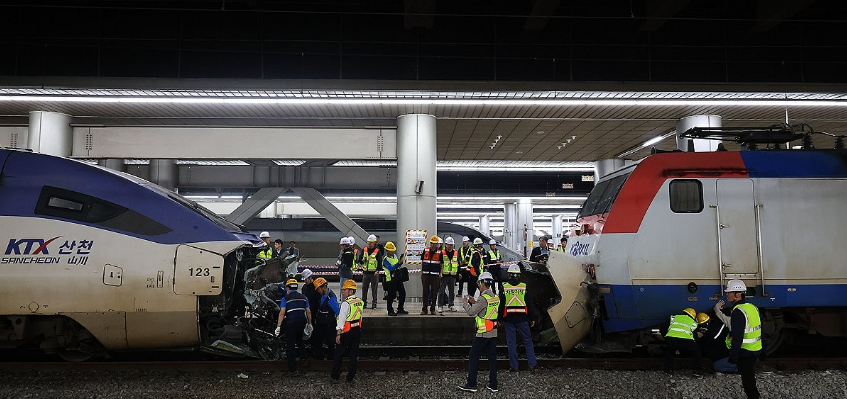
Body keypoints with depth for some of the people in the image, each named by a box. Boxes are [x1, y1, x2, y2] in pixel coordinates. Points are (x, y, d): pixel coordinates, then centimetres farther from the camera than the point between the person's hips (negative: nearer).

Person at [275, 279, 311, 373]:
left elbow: (282, 313, -12)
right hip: (302, 322, 4)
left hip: (291, 323, -4)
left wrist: (278, 326, -12)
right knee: (299, 340, 28)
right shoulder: (303, 297, 8)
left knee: (290, 345, 3)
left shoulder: (285, 298, -5)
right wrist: (309, 323, 18)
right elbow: (308, 312, 8)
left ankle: (292, 368, 4)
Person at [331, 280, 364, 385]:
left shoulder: (346, 303, -17)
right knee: (353, 355, 10)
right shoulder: (360, 302, 5)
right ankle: (350, 379, 13)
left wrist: (338, 334, -15)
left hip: (346, 332, -6)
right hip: (357, 331, 6)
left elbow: (341, 320, -18)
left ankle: (335, 377, 16)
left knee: (338, 355, 8)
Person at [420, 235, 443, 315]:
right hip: (426, 275, 1)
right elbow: (422, 262, 14)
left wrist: (440, 273, -1)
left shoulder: (439, 253, 2)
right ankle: (424, 309, 10)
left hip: (435, 275, -1)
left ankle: (432, 309, 12)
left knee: (434, 292, 3)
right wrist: (421, 272, 10)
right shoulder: (425, 251, 7)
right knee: (425, 292, 4)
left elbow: (441, 264, 6)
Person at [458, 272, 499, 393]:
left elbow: (471, 312, -16)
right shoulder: (496, 297, 9)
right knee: (492, 357, 9)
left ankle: (471, 384, 2)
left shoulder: (483, 298, -17)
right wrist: (474, 302, 19)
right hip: (494, 333, 8)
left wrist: (465, 302, 1)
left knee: (473, 357, 1)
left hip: (483, 333, -8)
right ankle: (493, 385, 12)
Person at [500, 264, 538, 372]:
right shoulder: (524, 287, -2)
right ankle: (532, 364, 7)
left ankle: (514, 365, 7)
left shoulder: (504, 287, -3)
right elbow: (530, 303, 1)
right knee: (528, 340, 9)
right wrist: (532, 318, 8)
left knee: (511, 342, 6)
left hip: (508, 318, 0)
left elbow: (501, 304, 0)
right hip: (522, 318, 0)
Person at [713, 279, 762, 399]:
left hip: (745, 353, -9)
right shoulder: (752, 307, 8)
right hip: (756, 351, 9)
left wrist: (732, 359, -23)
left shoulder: (738, 311, -21)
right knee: (749, 378, 23)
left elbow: (737, 338, -25)